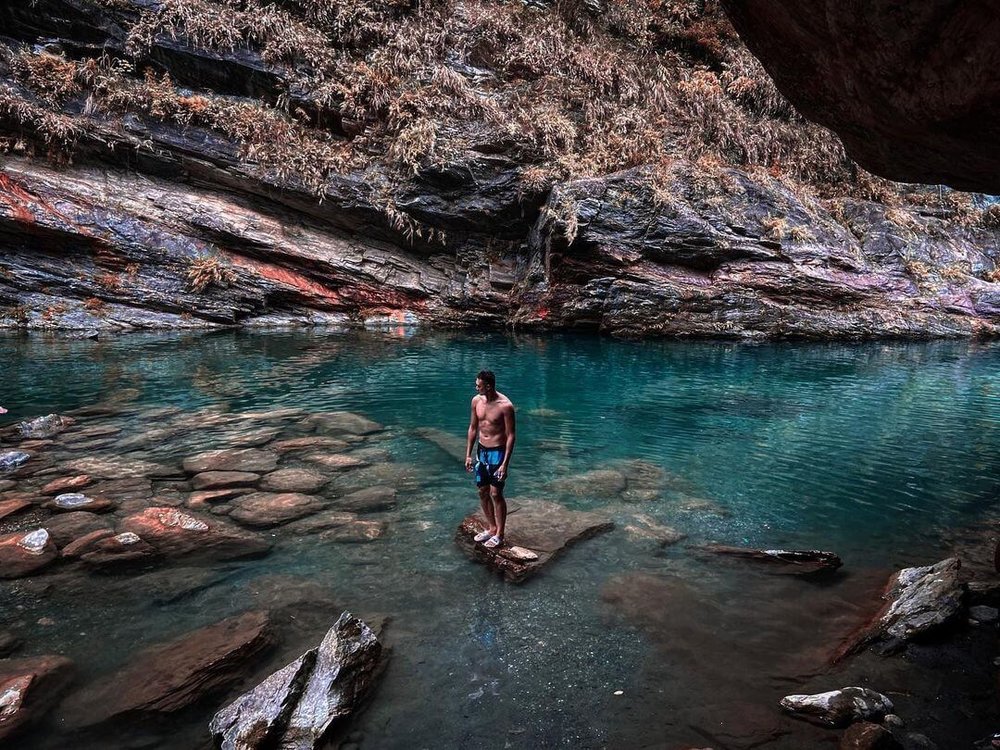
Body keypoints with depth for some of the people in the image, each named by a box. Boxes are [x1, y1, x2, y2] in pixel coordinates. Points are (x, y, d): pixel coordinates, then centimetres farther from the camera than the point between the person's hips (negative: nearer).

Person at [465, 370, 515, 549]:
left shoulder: (505, 406, -19)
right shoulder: (476, 400, -1)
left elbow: (510, 435, -15)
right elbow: (473, 428, 10)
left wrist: (505, 463, -18)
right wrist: (468, 455, 9)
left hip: (497, 452, -6)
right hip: (481, 451, 6)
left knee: (496, 494, -1)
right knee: (482, 492, 13)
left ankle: (499, 534, 14)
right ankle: (491, 528, 30)